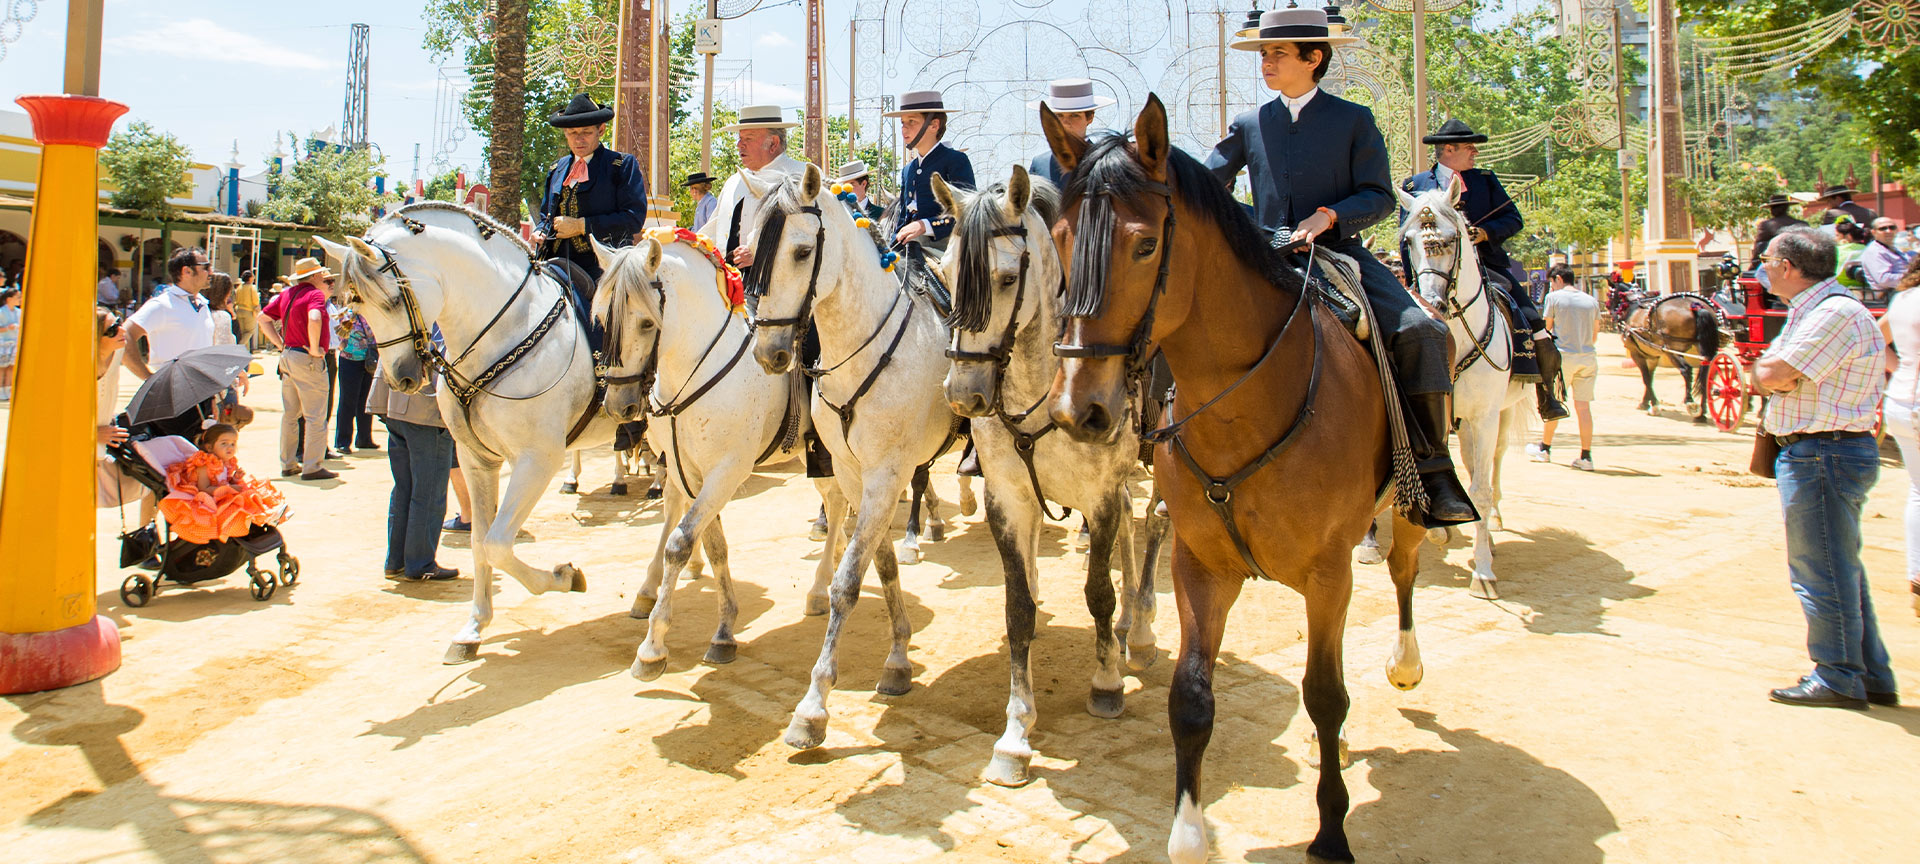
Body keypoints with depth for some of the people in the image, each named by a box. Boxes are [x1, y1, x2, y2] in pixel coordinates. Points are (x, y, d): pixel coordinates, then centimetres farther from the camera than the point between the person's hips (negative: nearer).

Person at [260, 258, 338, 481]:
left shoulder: (287, 294, 12)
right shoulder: (315, 294, -12)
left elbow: (263, 318, 18)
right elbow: (314, 319, -31)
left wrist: (281, 344, 12)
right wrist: (314, 348, -20)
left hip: (288, 356, 8)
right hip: (308, 361, -8)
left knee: (289, 414, 15)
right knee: (315, 417, -2)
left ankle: (288, 464, 22)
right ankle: (311, 467, -2)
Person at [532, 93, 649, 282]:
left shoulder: (623, 165, 5)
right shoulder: (556, 169, 23)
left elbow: (634, 217, -6)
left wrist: (581, 226, -9)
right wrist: (540, 233, 7)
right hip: (557, 265, 5)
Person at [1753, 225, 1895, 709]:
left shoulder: (1836, 313, -17)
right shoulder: (1811, 312, 17)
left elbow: (1773, 377, -22)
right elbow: (1775, 380, 17)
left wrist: (1762, 368, -2)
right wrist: (1771, 372, -3)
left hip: (1823, 456, -11)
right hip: (1820, 453, 11)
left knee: (1822, 570, -2)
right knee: (1840, 569, 16)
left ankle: (1839, 680, 9)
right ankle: (1871, 677, 26)